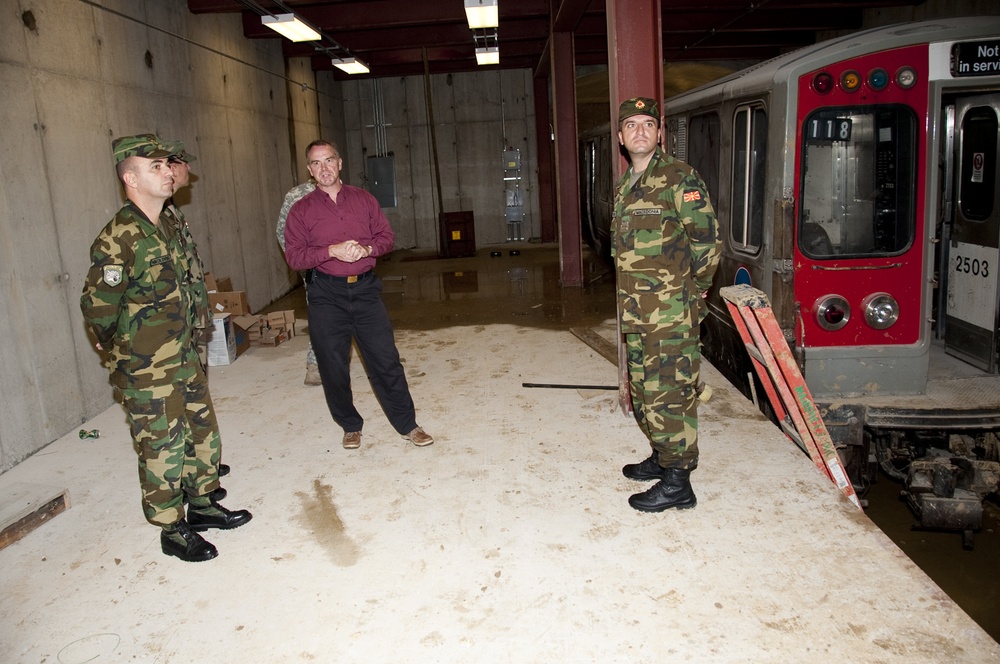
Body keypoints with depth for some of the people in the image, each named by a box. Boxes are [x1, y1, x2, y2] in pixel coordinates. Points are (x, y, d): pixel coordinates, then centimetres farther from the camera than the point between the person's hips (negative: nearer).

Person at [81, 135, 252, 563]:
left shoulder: (171, 227, 7)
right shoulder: (117, 240, -19)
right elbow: (98, 309, -17)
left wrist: (191, 342, 16)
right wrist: (130, 353, -5)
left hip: (185, 359, 8)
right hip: (147, 373, -8)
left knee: (202, 432, 17)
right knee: (162, 447, 4)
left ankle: (202, 505, 36)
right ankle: (172, 530, 20)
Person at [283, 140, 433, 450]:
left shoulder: (363, 199, 9)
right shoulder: (301, 210, 3)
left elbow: (387, 235, 11)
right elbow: (293, 256, -3)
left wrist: (367, 248, -11)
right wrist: (331, 251, -17)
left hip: (365, 288, 1)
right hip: (326, 295, -1)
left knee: (386, 359, 0)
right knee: (333, 365, 5)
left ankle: (407, 424, 11)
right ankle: (350, 426, 24)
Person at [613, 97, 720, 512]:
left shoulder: (678, 178, -9)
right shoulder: (625, 186, 16)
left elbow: (707, 239, -11)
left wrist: (693, 291, -5)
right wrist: (632, 296, 17)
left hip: (671, 312, -9)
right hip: (634, 312, 9)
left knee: (668, 392, -5)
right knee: (643, 389, 17)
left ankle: (677, 483, 5)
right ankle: (662, 458, 34)